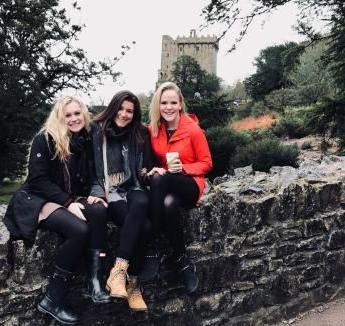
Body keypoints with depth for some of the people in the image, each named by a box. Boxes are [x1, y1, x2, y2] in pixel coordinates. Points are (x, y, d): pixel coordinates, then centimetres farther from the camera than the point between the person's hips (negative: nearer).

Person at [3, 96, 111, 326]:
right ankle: (53, 299, -21)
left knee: (99, 210, -27)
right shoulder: (45, 140, -9)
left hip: (71, 200, 5)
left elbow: (90, 177, 13)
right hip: (37, 199, -5)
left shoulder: (87, 141, 7)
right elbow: (38, 180, -16)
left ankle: (95, 283, -28)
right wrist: (68, 202, -24)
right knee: (79, 229, -32)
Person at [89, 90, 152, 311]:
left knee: (141, 203, -36)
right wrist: (96, 191, -14)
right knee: (143, 225, -31)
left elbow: (147, 165, 19)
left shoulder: (140, 133, 13)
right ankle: (133, 283, -24)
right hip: (109, 191, -2)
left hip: (133, 188, 3)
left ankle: (118, 271, -35)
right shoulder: (97, 130, 3)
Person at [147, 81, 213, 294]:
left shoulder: (193, 130, -9)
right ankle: (182, 260, -22)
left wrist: (183, 168, -20)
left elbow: (206, 163, -2)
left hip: (190, 185, -3)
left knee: (160, 180, -37)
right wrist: (153, 170, -11)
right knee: (169, 203, -37)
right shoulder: (153, 130, 4)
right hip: (164, 185, 3)